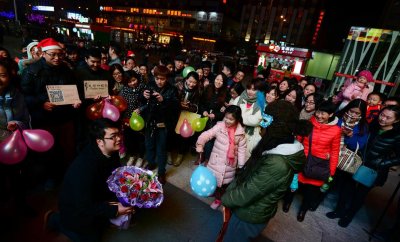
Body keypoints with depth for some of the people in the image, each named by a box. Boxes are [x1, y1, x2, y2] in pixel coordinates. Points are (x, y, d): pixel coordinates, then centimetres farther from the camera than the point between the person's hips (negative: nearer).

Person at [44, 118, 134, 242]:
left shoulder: (112, 152, -17)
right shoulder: (84, 167, -39)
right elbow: (84, 207, -32)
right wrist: (115, 210, -31)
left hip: (98, 197, 6)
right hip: (76, 209, -6)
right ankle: (55, 219, 21)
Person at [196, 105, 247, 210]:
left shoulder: (240, 132, -10)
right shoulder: (219, 126, -15)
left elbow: (242, 149, -4)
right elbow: (207, 134, -22)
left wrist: (241, 165, -2)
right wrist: (200, 144, -40)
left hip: (230, 163, 1)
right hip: (217, 160, -1)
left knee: (225, 182, 19)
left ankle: (219, 198, 45)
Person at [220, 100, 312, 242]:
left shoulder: (277, 163, -35)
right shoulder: (284, 149, -4)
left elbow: (247, 193, -26)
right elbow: (248, 174, 2)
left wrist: (225, 198, -9)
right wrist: (230, 190, 4)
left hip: (250, 215, -7)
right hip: (254, 211, 7)